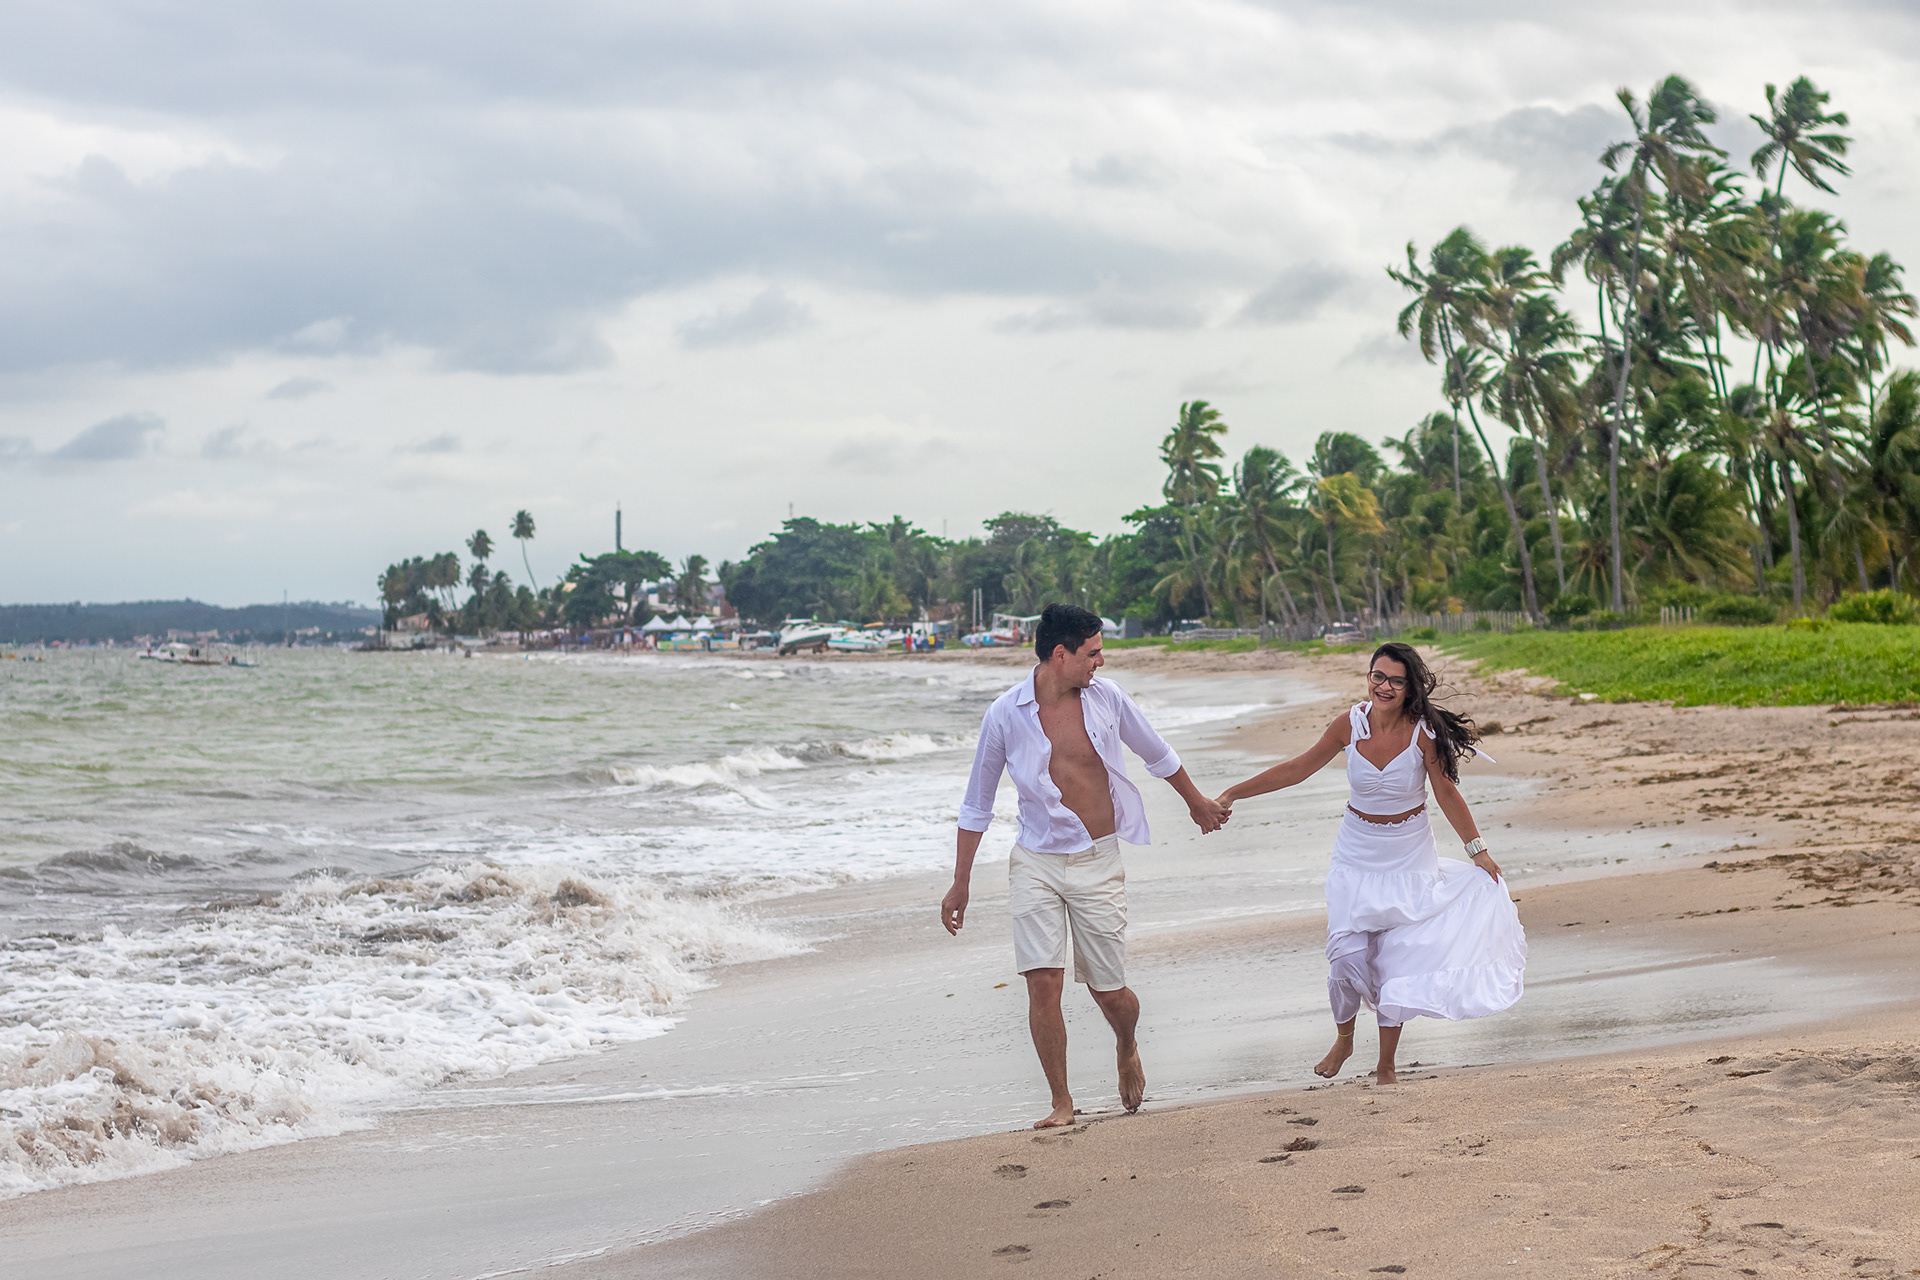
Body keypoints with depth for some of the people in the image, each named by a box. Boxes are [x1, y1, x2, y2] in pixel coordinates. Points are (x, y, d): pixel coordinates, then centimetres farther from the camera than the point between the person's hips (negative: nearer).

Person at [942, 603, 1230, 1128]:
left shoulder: (1105, 697, -4)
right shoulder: (1005, 715, -8)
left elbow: (1157, 754, 16)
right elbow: (976, 804, 3)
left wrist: (1197, 802, 29)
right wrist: (960, 883, 4)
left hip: (1098, 864, 1)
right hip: (1035, 863, -1)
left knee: (1109, 991, 4)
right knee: (1042, 982, -10)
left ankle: (1127, 1049, 39)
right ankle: (1061, 1102, 4)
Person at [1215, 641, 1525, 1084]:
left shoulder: (1423, 731, -16)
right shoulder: (1350, 724, -10)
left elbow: (1446, 792, -4)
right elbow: (1298, 769, -1)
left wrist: (1477, 849, 2)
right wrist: (1232, 794, -1)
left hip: (1409, 856, -1)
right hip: (1358, 855, 1)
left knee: (1397, 958, -1)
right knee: (1348, 955, -7)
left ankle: (1385, 1065, 14)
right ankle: (1343, 1038, 21)